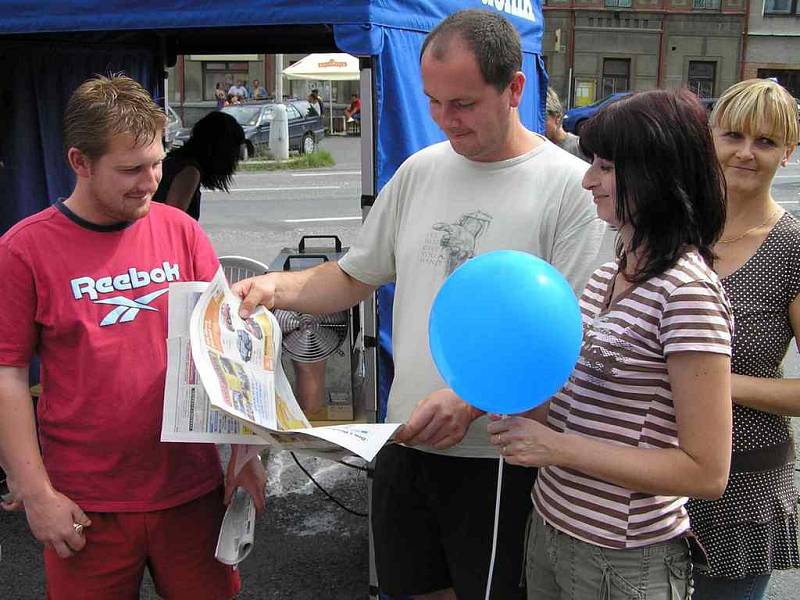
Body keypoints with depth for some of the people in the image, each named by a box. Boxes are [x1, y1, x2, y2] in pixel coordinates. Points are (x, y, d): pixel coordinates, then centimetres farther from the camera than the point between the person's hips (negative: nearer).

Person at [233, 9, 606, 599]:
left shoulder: (573, 188, -12)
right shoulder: (420, 170, 5)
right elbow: (354, 277, 12)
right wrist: (279, 286, -5)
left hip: (503, 459, -5)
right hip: (405, 442, 5)